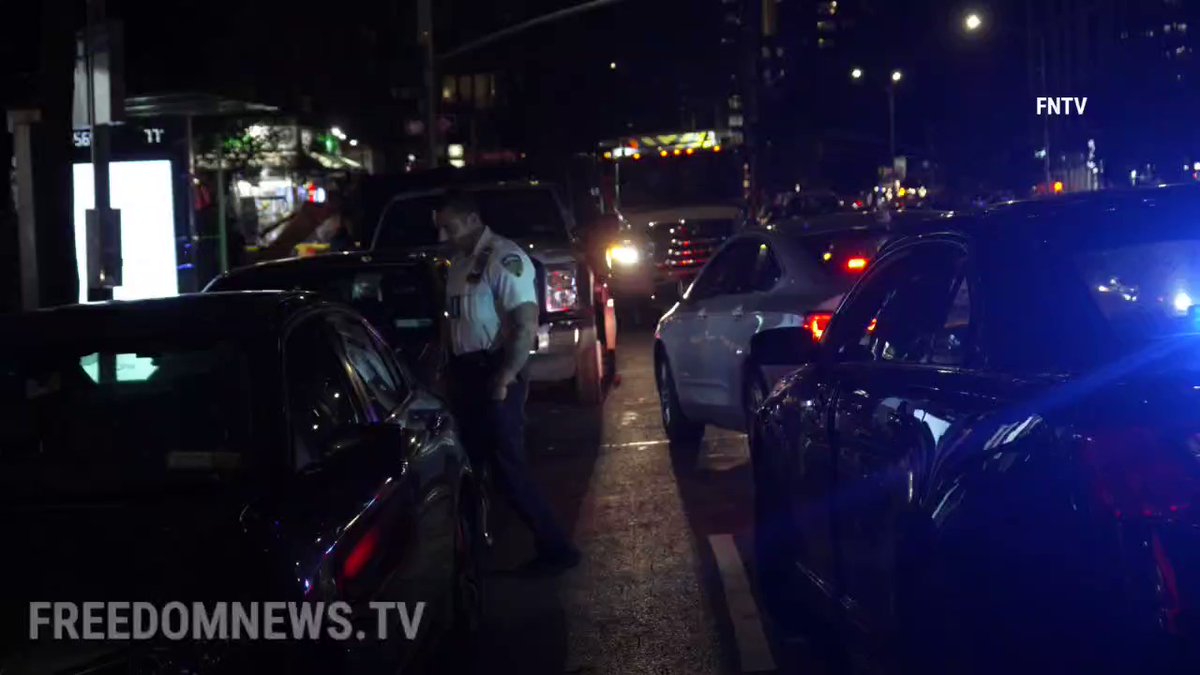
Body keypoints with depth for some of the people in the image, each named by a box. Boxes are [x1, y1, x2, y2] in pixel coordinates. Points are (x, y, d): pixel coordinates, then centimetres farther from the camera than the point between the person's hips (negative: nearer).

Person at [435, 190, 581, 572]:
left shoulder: (504, 258, -15)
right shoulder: (458, 261, 12)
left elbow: (526, 326, -20)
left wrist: (504, 380, -21)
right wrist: (450, 370, 10)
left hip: (493, 375, -8)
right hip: (465, 373, 8)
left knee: (507, 468, -6)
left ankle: (555, 548, 3)